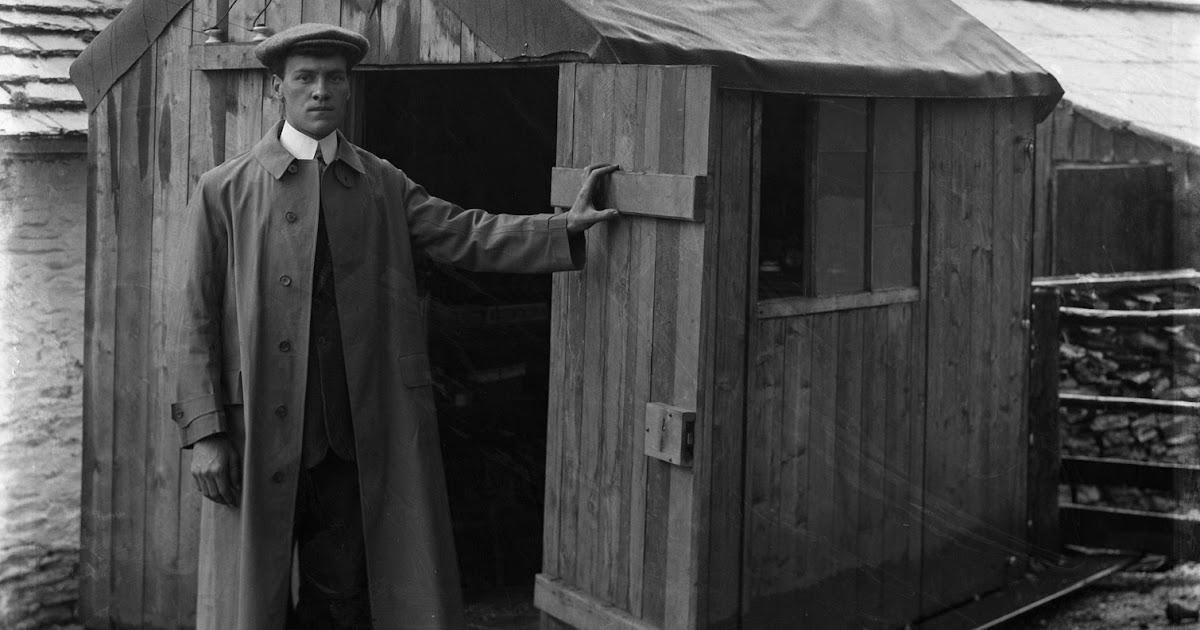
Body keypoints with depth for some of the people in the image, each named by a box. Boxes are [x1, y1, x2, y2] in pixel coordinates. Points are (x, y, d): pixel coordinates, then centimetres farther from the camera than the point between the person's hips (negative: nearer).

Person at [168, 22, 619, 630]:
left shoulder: (382, 184, 11)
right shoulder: (225, 189, 0)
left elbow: (463, 234, 5)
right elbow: (195, 317, -3)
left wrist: (567, 226, -7)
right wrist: (204, 432, -10)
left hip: (351, 433, 3)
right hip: (258, 434, -3)